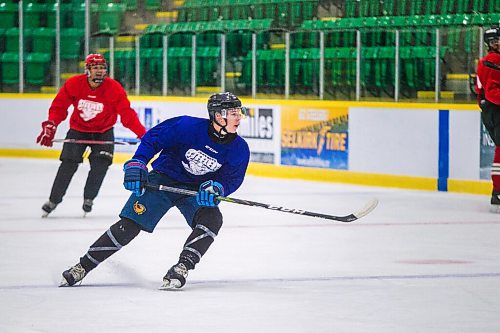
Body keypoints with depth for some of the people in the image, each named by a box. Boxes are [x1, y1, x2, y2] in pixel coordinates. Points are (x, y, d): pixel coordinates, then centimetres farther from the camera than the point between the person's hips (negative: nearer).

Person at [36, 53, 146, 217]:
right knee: (68, 164, -8)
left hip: (103, 132, 0)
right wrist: (50, 126, -21)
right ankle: (53, 200, 7)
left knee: (100, 164, -16)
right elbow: (59, 106, -9)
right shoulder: (73, 84, -18)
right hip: (77, 130, 0)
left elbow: (127, 114, -20)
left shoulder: (114, 89, -21)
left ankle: (89, 199, 6)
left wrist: (143, 134, -29)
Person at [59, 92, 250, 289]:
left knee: (212, 219, -28)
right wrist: (137, 165, -22)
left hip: (196, 190, 3)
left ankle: (181, 269, -28)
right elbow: (152, 138, -13)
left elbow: (232, 179, -8)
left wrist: (215, 188, -30)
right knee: (129, 225, -10)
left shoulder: (239, 149, -12)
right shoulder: (188, 126, -22)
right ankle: (82, 267, 1)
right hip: (163, 179, -2)